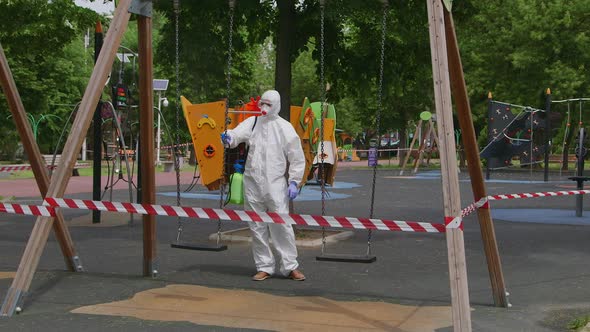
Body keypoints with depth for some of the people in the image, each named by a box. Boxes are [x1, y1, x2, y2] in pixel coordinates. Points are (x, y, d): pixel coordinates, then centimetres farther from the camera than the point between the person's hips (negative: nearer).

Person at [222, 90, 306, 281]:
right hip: (252, 183, 3)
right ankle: (264, 267, 19)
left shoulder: (284, 128, 0)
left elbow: (297, 158, 2)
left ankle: (290, 267, 7)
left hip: (276, 185, -3)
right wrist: (228, 138, -33)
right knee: (257, 227, 8)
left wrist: (294, 182, -5)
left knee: (281, 225, -6)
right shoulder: (252, 122, 7)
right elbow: (238, 133, -11)